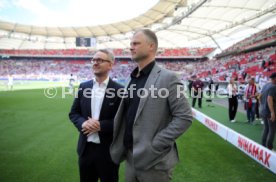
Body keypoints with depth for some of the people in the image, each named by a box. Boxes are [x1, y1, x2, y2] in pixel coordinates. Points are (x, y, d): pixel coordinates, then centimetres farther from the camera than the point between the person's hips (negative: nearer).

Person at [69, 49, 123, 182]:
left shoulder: (119, 90, -10)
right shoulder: (83, 87, 3)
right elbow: (73, 113, 7)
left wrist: (101, 125, -21)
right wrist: (83, 123, -13)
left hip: (108, 150, -3)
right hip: (85, 148, 4)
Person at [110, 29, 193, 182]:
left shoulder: (167, 78, -12)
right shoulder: (133, 78, 9)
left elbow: (185, 117, -15)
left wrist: (156, 145, -18)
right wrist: (120, 145, 7)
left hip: (153, 160, -6)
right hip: (130, 157, 6)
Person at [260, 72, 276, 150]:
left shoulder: (265, 85, 9)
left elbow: (260, 97, 18)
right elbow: (269, 99, -28)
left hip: (263, 111, 9)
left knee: (266, 128, 16)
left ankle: (263, 145, 22)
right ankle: (269, 147, 4)